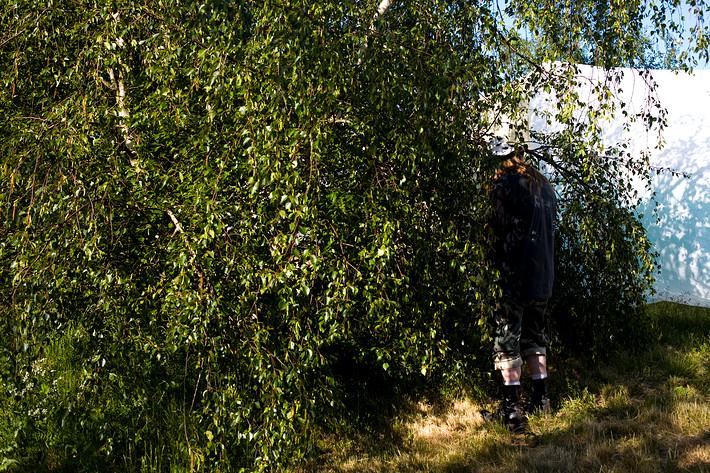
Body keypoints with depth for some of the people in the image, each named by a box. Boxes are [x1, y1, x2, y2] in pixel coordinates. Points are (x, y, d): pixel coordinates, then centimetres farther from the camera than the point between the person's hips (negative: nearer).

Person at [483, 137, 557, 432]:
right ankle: (541, 398, 28)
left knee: (505, 340, -2)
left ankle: (512, 409, -3)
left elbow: (499, 228, -16)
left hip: (513, 276, -8)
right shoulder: (543, 184, 13)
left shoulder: (506, 184, -12)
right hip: (543, 277, 8)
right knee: (534, 336, 21)